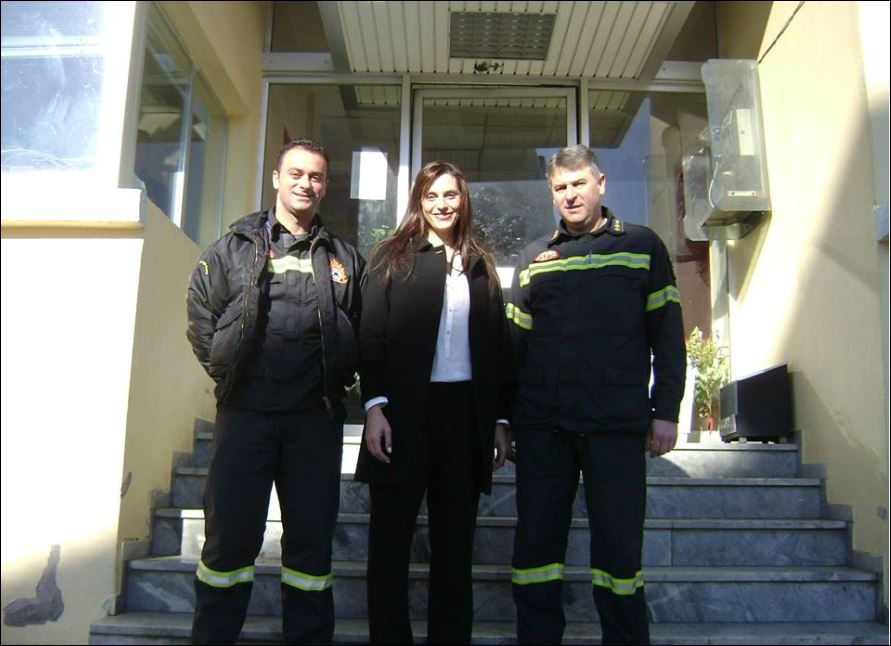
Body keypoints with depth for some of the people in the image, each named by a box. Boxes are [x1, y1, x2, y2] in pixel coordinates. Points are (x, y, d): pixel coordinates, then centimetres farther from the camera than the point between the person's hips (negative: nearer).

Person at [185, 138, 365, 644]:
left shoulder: (343, 257, 12)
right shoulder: (236, 246, 9)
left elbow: (363, 332, 14)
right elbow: (202, 316, 9)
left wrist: (337, 379, 4)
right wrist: (228, 373, 2)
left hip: (315, 417, 1)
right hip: (245, 412, -1)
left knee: (311, 538, 8)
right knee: (230, 536, 5)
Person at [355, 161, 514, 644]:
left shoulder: (480, 265, 14)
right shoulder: (393, 256, 7)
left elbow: (498, 345, 12)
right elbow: (371, 335, -1)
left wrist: (501, 418, 6)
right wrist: (374, 406, -12)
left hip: (466, 414, 3)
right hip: (404, 413, -2)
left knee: (454, 546, 9)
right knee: (390, 541, 3)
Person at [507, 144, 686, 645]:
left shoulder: (642, 245, 8)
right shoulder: (535, 258, 13)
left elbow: (668, 335, 5)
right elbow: (515, 342, 13)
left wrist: (666, 410, -2)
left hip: (618, 426, -2)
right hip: (542, 428, 2)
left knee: (619, 548, 4)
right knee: (536, 547, 7)